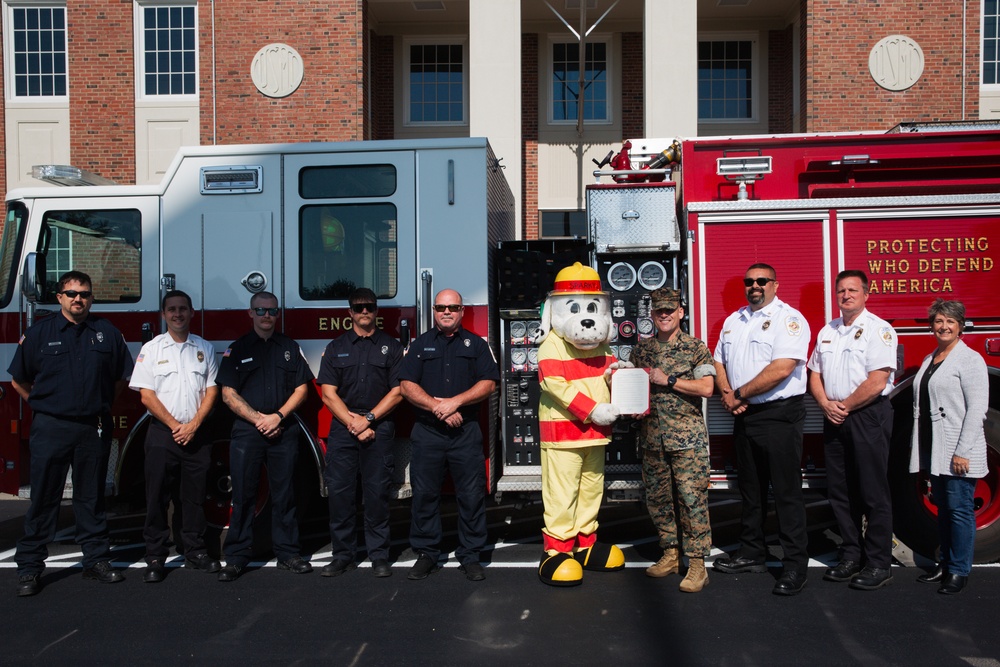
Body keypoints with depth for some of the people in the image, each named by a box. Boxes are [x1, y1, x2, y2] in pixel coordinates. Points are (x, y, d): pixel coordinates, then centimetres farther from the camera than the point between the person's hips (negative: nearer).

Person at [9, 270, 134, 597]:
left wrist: (100, 402, 10)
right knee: (43, 498, 3)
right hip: (50, 428, -1)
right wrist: (44, 403, 7)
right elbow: (19, 380, 8)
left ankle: (97, 559, 19)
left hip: (94, 429, 2)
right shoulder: (38, 333, 1)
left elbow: (122, 377, 15)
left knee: (91, 497, 11)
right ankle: (29, 567, 13)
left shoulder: (107, 333, 5)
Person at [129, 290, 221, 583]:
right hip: (162, 433, -1)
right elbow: (146, 395, -3)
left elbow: (211, 390, 5)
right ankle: (155, 558, 10)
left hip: (196, 434, 2)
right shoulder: (151, 349, 2)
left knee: (195, 496, 7)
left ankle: (195, 552, 17)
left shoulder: (205, 348, 8)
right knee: (158, 497, 2)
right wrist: (175, 425, -9)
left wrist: (193, 424, -7)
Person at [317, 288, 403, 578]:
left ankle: (379, 556, 9)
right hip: (342, 428, 2)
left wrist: (368, 418, -10)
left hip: (380, 428, -1)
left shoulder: (391, 346, 7)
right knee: (340, 491, 1)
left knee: (377, 492, 0)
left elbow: (397, 391, 0)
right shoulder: (336, 348, 11)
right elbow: (329, 393, 3)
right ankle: (342, 555, 11)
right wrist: (353, 424, -8)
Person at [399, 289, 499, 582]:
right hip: (427, 432, 1)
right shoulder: (420, 344, 11)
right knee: (424, 494, 5)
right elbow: (407, 385, 1)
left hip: (466, 432, -1)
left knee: (472, 496, 1)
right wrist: (437, 407, -12)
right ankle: (426, 553, 18)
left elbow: (488, 383, 0)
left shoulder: (476, 344, 10)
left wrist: (455, 401, -13)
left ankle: (470, 555, 12)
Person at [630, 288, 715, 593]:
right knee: (657, 498, 10)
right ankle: (671, 554, 24)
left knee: (692, 499, -5)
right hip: (652, 437, 5)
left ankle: (697, 564, 3)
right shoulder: (642, 348, 11)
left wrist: (668, 380, -14)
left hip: (688, 438, -5)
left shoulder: (696, 348, -1)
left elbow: (706, 387, -10)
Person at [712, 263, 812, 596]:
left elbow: (781, 369, -21)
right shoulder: (733, 320, 14)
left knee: (786, 491, -2)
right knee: (750, 489, 15)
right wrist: (727, 394, -5)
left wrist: (739, 394, -13)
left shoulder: (788, 319, -10)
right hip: (745, 416, 7)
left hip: (780, 415, -7)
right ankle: (752, 553, 27)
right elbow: (719, 362, 15)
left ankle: (794, 566, 6)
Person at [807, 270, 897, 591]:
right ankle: (851, 555, 21)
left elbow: (876, 382, -16)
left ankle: (879, 564, 8)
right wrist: (826, 405, -3)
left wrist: (843, 407, -10)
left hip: (868, 417, -7)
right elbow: (815, 373, 14)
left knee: (873, 493, -1)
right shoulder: (827, 332, 14)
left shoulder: (878, 330, -8)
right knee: (841, 492, 10)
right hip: (834, 420, 7)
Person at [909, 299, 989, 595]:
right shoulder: (929, 360, 15)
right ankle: (946, 565, 24)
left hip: (958, 451, -7)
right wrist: (917, 447, 13)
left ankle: (960, 571, 8)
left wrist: (963, 452, -19)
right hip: (935, 450, 7)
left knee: (960, 509, -2)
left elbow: (977, 409, -14)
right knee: (943, 508, 14)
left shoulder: (970, 359, -8)